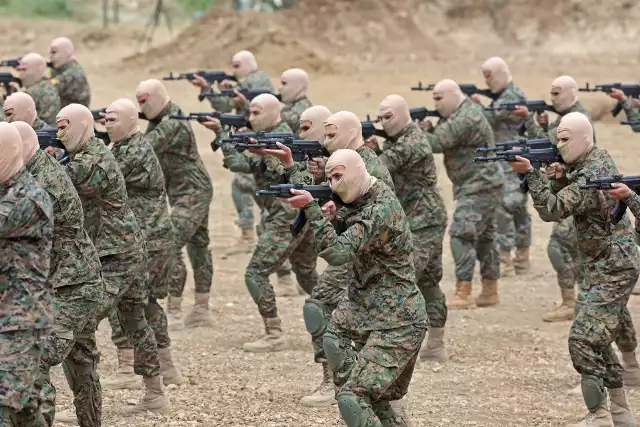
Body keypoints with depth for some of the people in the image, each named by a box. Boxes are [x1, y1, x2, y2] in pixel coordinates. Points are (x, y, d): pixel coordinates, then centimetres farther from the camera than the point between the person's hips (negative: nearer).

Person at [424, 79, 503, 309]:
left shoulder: (465, 119, -19)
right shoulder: (467, 110, 13)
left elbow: (436, 143, -22)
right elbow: (441, 139, 12)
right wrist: (424, 128, -7)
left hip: (479, 187, -11)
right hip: (483, 186, 11)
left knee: (461, 236, -13)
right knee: (484, 237, 14)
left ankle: (463, 295, -14)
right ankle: (490, 292, 20)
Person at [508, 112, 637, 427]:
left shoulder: (590, 175, -22)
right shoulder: (599, 160, 8)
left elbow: (553, 210, -28)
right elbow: (566, 202, 15)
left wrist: (530, 173, -32)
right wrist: (560, 178, -4)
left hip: (612, 271, -10)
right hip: (605, 267, 10)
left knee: (583, 341, -12)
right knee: (598, 340, 14)